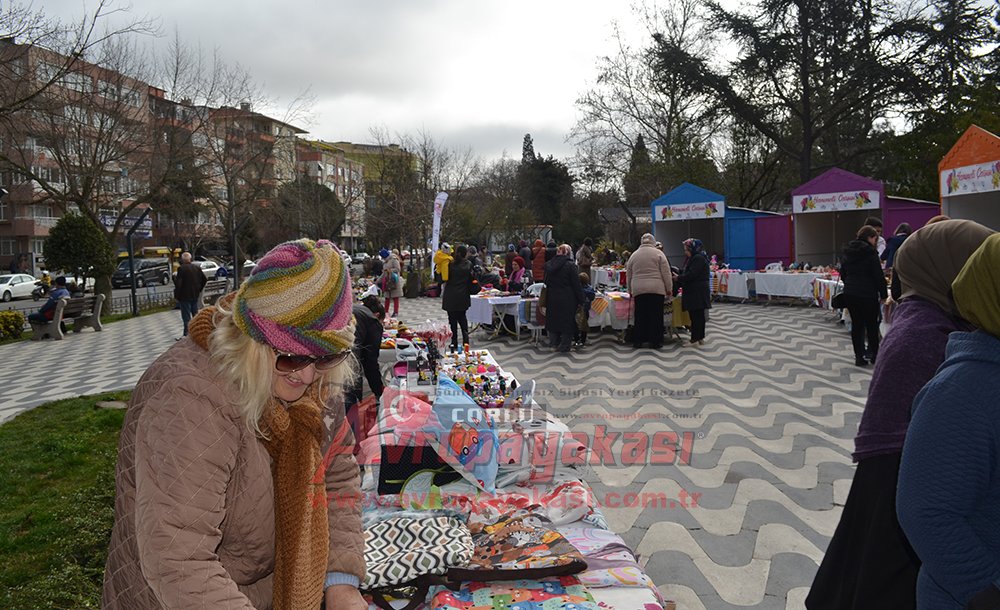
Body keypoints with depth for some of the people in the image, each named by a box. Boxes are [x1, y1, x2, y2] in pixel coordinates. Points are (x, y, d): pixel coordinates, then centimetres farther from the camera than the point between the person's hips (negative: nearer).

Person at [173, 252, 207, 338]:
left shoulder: (181, 269, -16)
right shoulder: (197, 268, 3)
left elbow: (178, 283, -21)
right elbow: (205, 280, 8)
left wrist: (174, 277, -4)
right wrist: (199, 289, 15)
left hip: (185, 296, -6)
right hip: (195, 295, 6)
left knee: (186, 316, -3)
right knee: (195, 313, 17)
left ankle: (186, 334, -3)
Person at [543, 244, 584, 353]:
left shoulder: (548, 265, 4)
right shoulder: (570, 265, -13)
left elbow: (545, 281, 14)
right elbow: (576, 284, -11)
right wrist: (580, 300, -4)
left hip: (552, 299, 5)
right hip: (567, 299, -5)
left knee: (553, 319, 15)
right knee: (567, 320, 5)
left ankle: (554, 343, 23)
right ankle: (564, 346, 9)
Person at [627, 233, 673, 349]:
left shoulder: (633, 255, 12)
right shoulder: (658, 254, 1)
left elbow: (628, 276, 17)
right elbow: (666, 273, -2)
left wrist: (630, 290, 27)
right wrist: (669, 288, 4)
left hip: (638, 290, 3)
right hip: (656, 289, -3)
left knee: (640, 316, 8)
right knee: (656, 316, 2)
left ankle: (637, 341, 10)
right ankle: (655, 341, 3)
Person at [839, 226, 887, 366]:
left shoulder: (847, 252, 9)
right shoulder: (870, 252, -11)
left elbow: (843, 274, 15)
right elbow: (878, 276, -10)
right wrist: (883, 294, -2)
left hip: (850, 294, 6)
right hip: (867, 294, -6)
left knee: (856, 324, 8)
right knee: (872, 325, 7)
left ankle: (859, 356, 7)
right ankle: (874, 354, 17)